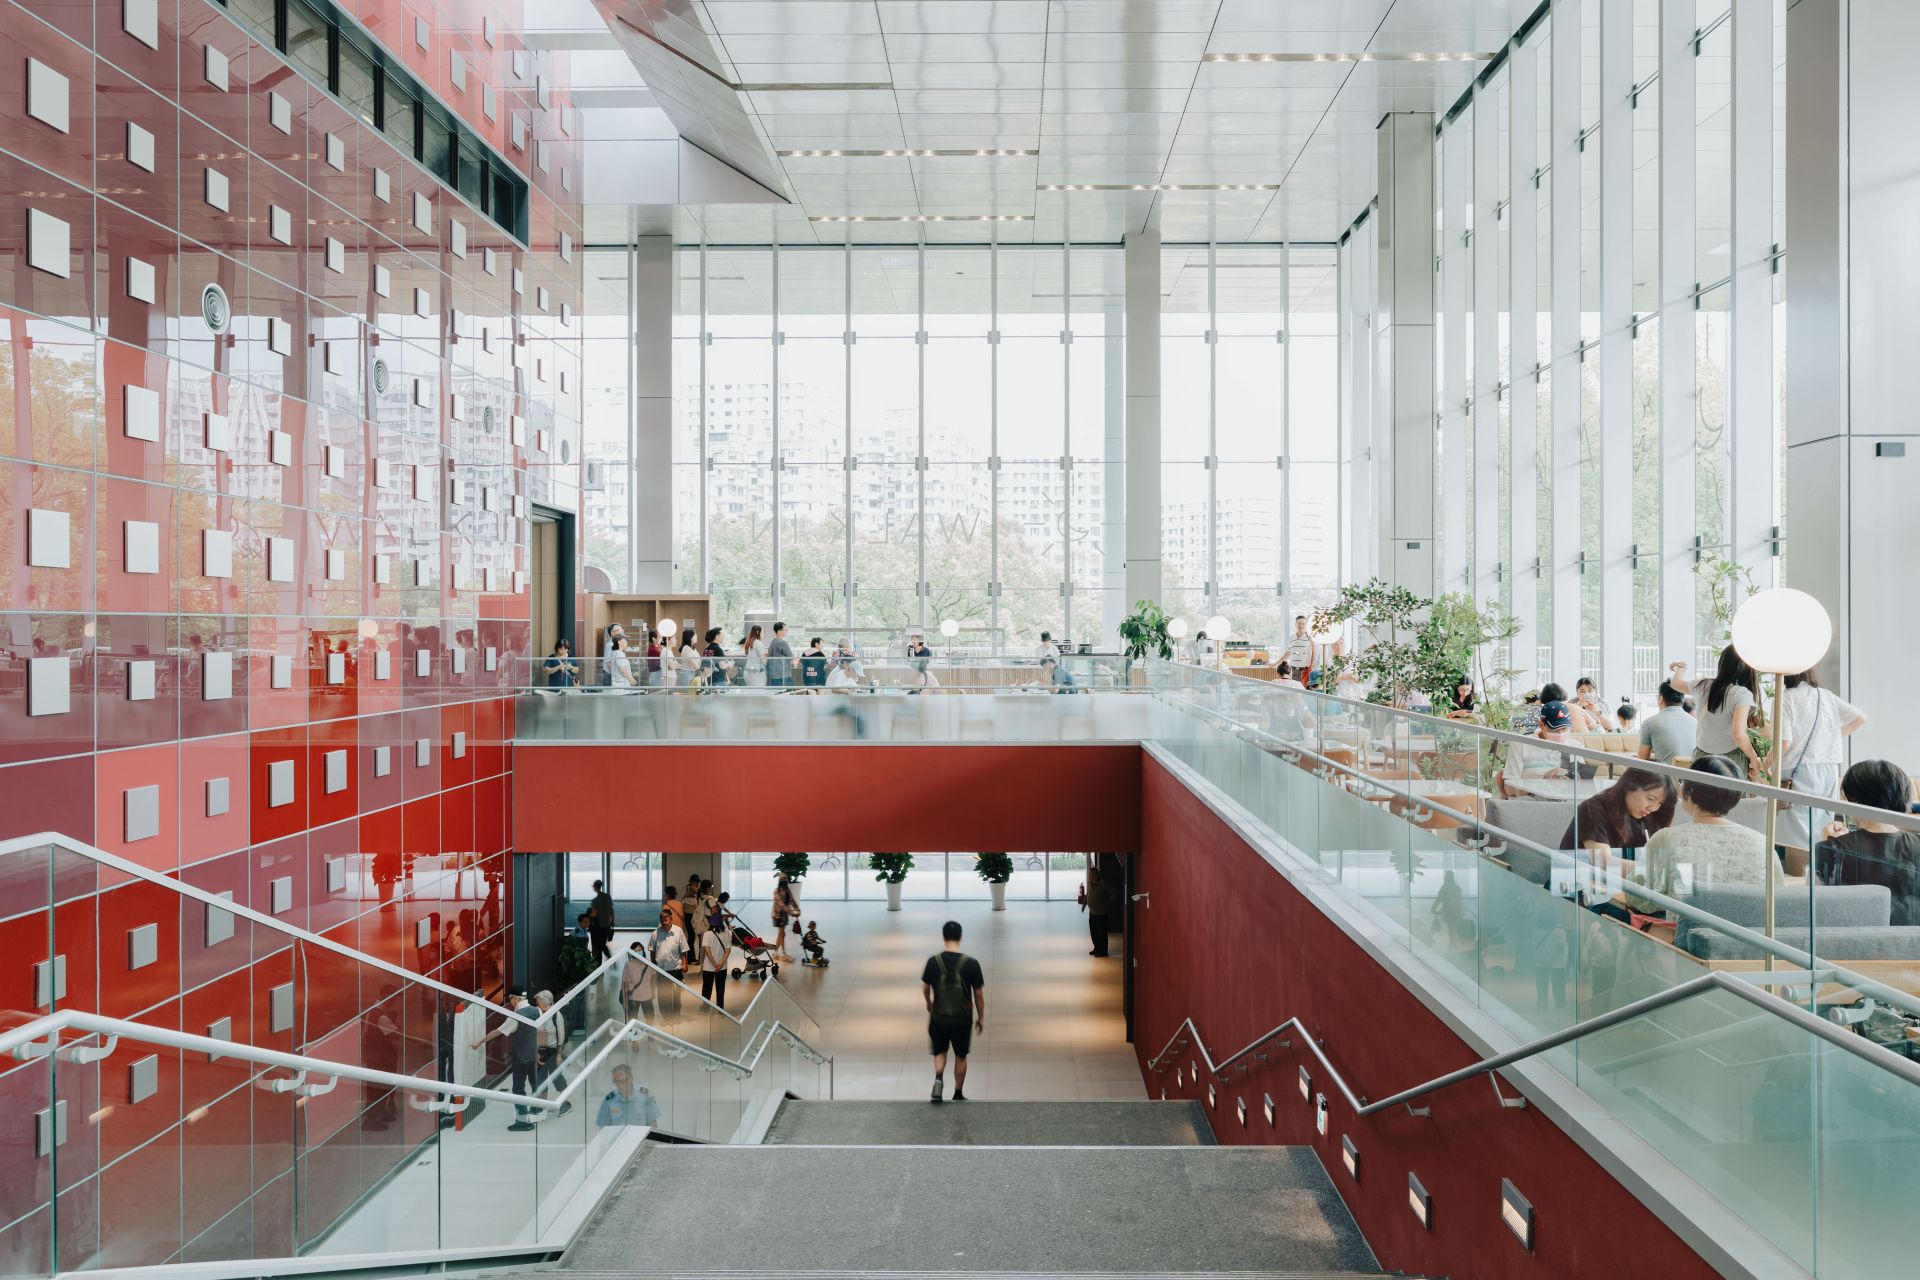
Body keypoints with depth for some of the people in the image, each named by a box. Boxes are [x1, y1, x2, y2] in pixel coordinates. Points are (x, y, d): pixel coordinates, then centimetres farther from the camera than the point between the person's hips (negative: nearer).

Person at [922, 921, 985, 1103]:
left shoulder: (933, 961, -12)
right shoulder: (971, 964, -15)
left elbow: (925, 989, 3)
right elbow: (979, 994, -7)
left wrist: (929, 1003, 25)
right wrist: (981, 1017, 8)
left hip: (939, 1017, 0)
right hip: (963, 1018, 0)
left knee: (940, 1051, 20)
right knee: (960, 1056, 18)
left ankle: (939, 1079, -6)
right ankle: (958, 1094, 27)